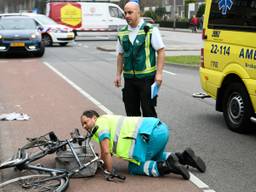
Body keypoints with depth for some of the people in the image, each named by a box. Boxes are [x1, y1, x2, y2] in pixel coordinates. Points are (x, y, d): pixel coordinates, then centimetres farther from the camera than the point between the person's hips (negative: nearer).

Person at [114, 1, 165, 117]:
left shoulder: (151, 30, -6)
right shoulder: (122, 33, 10)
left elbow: (161, 51, -7)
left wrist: (159, 73, -13)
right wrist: (118, 74, 13)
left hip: (147, 77, -5)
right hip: (129, 77, 5)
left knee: (148, 110, -1)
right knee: (131, 110, 11)